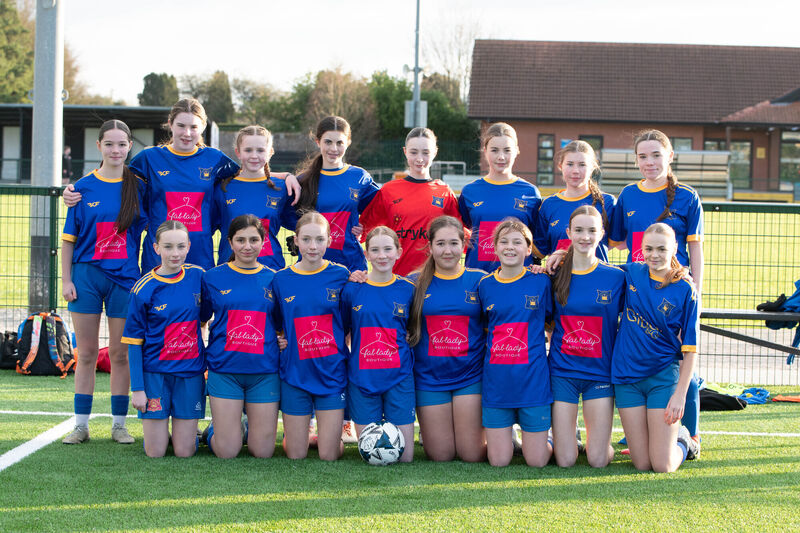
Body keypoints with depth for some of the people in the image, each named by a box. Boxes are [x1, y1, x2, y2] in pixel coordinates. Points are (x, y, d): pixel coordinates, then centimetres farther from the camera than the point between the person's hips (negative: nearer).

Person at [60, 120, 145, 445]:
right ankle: (81, 425, 10)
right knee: (86, 352, 4)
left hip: (125, 277, 0)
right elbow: (69, 238, 5)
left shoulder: (139, 186, 2)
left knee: (120, 353, 3)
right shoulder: (84, 187, 2)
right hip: (86, 275, 0)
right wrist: (66, 280, -1)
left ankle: (119, 424, 11)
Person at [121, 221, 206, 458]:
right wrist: (137, 388, -8)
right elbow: (134, 343, -4)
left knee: (184, 452, 1)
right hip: (155, 372, -2)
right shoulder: (144, 289, -8)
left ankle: (188, 429, 32)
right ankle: (162, 429, 31)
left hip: (190, 372, 2)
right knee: (155, 452, 0)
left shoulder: (198, 277, -1)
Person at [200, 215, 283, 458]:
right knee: (226, 452, -1)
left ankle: (250, 428, 35)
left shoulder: (274, 279, 7)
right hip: (224, 369, -1)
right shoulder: (213, 278, 3)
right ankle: (214, 429, 32)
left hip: (265, 372, 1)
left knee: (263, 451, 2)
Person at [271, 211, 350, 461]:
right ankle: (291, 431, 37)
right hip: (295, 373, 1)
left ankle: (328, 434, 31)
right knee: (296, 455, 5)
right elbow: (275, 327, 11)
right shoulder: (281, 279, 1)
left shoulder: (340, 275, -1)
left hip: (332, 372, -1)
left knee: (329, 456, -1)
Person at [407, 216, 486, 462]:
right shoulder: (416, 283, 3)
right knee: (440, 455, 3)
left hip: (470, 375, -1)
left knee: (472, 455, -3)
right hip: (430, 377, 1)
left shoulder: (480, 281, 3)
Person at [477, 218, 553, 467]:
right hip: (497, 382, 2)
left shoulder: (541, 282, 0)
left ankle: (551, 438, 32)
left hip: (533, 381, -2)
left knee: (536, 461, 0)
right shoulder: (485, 286, 5)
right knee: (498, 461, 1)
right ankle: (507, 436, 33)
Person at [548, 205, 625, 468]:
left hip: (600, 372, 0)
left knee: (598, 460, -3)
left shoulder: (616, 277, -2)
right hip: (562, 371, 0)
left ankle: (603, 442, 29)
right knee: (565, 460, -2)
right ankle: (553, 435, 29)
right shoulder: (555, 276, 1)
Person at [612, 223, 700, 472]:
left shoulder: (685, 290, -7)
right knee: (642, 464, 1)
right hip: (627, 377, 3)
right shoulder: (632, 274, 2)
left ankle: (682, 440, 25)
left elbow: (690, 349, -6)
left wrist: (680, 394, -13)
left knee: (663, 466, -7)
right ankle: (672, 434, 32)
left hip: (663, 376, -3)